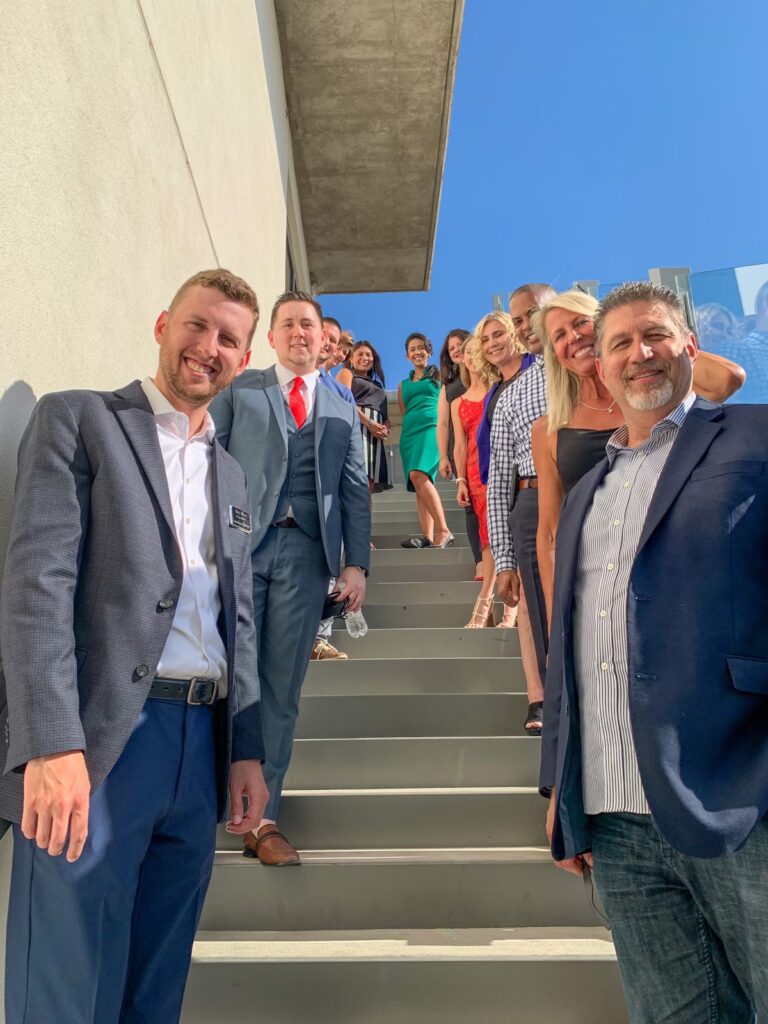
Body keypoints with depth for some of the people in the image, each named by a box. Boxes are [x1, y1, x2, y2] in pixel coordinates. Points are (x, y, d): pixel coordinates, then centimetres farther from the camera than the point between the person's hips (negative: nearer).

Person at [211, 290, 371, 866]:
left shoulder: (342, 410, 18)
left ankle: (263, 819, 12)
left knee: (282, 688, 3)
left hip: (305, 552, 2)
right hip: (240, 544, -1)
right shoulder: (239, 391, 12)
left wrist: (356, 561, 3)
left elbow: (355, 490, 13)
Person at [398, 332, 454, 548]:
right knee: (420, 483, -2)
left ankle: (444, 531, -27)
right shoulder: (403, 384, 24)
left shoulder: (439, 375, 13)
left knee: (418, 475, -26)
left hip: (432, 427, -5)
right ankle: (427, 537, -5)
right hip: (410, 432, 6)